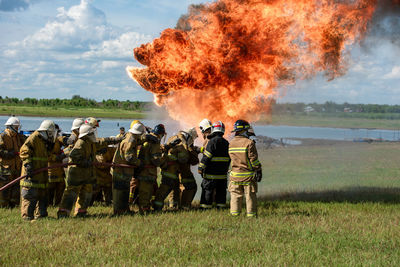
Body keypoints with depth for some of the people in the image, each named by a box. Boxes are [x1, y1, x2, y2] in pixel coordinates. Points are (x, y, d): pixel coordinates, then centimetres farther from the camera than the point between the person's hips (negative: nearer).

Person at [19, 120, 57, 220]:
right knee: (30, 194, -9)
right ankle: (27, 216, -6)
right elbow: (24, 151, -19)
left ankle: (40, 214, 22)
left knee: (43, 195, 13)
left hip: (41, 173, 10)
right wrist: (28, 164, -26)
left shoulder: (44, 141, 18)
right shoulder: (33, 138, -11)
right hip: (31, 174, -10)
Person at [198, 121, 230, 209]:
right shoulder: (226, 143, 10)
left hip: (211, 173, -6)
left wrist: (201, 168, -10)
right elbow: (229, 158, 16)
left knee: (207, 190, 0)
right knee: (221, 191, 11)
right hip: (222, 173, 6)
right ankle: (221, 207, 12)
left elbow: (206, 156, -15)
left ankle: (205, 207, -1)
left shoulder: (212, 141, -13)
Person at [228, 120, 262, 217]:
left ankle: (234, 215, 9)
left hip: (235, 175, 5)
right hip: (248, 176, -5)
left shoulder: (231, 144, 4)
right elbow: (254, 159, -12)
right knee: (250, 197, 4)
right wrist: (259, 170, -3)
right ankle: (251, 215, 7)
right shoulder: (249, 143, -14)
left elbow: (233, 158, 11)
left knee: (235, 196, 10)